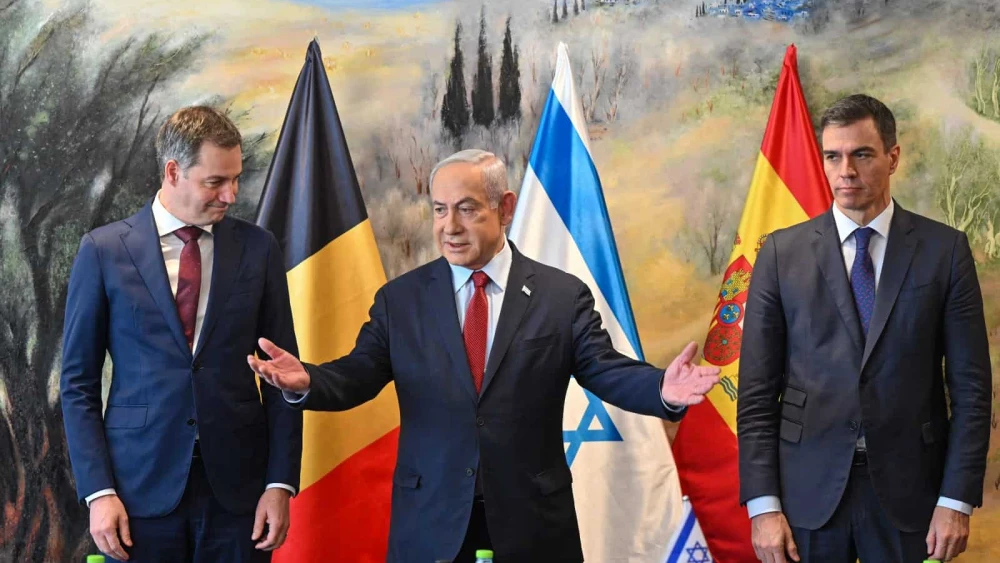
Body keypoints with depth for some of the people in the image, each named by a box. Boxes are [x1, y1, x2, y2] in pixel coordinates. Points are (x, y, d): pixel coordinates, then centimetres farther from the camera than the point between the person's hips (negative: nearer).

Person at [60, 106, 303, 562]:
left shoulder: (257, 248, 4)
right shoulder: (104, 250, 0)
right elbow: (78, 382, 2)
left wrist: (281, 482, -3)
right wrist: (98, 492, -6)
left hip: (237, 487, 1)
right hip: (140, 486, -1)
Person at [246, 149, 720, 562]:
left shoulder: (563, 296, 1)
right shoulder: (399, 299, 5)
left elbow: (607, 371, -3)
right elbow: (358, 376, 0)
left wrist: (663, 390, -23)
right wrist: (306, 380, -21)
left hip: (533, 520, -1)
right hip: (430, 521, 1)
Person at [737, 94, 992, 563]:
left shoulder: (944, 250, 1)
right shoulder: (782, 253, 2)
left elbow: (969, 386, 1)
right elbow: (757, 390, 1)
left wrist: (957, 501, -5)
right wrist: (763, 505, -6)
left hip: (908, 489, 0)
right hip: (808, 489, 0)